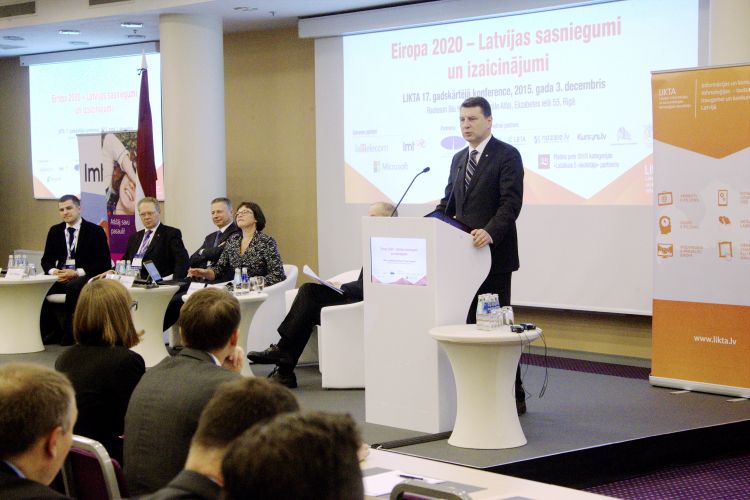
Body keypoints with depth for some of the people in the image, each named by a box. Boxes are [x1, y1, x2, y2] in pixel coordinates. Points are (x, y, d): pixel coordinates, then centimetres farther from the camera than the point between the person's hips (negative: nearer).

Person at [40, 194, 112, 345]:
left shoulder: (95, 231, -1)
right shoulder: (55, 231, 14)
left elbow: (104, 263, -6)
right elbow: (47, 259, 17)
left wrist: (77, 273, -17)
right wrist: (53, 271, -9)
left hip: (85, 277, -5)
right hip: (61, 276, 5)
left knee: (73, 287, -38)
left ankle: (69, 332, -23)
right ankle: (53, 331, -6)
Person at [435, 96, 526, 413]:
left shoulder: (507, 156, -6)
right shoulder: (458, 159, 17)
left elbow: (511, 203, -16)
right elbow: (449, 203, 19)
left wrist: (490, 232, -31)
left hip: (494, 254, -7)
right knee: (469, 324, 7)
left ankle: (514, 397, 7)